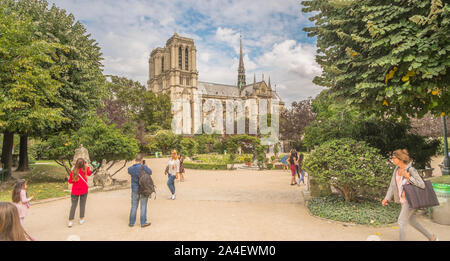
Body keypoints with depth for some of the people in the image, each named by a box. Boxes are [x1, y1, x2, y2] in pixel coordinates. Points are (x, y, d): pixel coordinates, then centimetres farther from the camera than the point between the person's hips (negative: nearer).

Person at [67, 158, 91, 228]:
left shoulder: (73, 172, -14)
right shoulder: (85, 170, -12)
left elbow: (70, 181, -3)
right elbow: (89, 173, 11)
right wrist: (87, 167, 20)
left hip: (75, 191, 0)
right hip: (84, 190, 0)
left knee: (73, 205, 9)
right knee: (82, 204, 12)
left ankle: (70, 221, 8)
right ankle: (81, 219, 21)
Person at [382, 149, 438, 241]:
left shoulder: (411, 169, -19)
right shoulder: (396, 169, 2)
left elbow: (422, 185, -15)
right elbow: (392, 185, 6)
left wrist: (409, 177, -24)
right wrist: (387, 198, 1)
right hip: (403, 200, 8)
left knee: (401, 221, -6)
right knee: (412, 221, 19)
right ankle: (431, 238, 37)